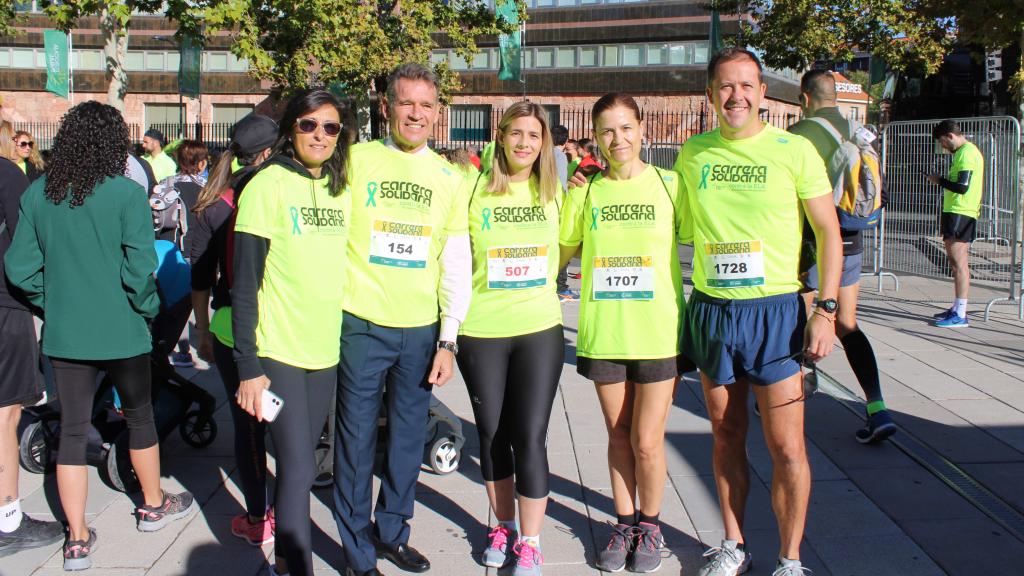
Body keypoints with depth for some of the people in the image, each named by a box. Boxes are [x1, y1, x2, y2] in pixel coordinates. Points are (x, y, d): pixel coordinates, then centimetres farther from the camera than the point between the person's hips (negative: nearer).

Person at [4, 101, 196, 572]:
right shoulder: (126, 193, -14)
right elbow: (139, 268, -20)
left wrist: (53, 301, 12)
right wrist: (148, 309, -3)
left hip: (64, 333, 3)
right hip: (121, 332, -3)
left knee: (72, 430, 10)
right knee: (139, 416, 17)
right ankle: (153, 506, 35)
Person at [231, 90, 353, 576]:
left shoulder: (342, 190, 8)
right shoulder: (268, 184, -9)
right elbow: (244, 281, -11)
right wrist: (247, 365, -14)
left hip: (326, 350, 6)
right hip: (278, 352, -5)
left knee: (297, 465, 16)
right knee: (299, 470, -6)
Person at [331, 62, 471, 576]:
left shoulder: (450, 178, 8)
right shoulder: (355, 160, 0)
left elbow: (456, 265, 8)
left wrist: (448, 341, 4)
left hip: (421, 329, 3)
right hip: (361, 324, -2)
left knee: (408, 439, 11)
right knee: (356, 440, 4)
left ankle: (391, 533, 31)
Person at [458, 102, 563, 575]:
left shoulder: (554, 192, 4)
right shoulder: (475, 190, -2)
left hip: (539, 329, 0)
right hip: (481, 332, 0)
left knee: (530, 437, -3)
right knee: (492, 434, 12)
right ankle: (502, 525, 32)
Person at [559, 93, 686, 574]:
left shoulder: (669, 185, -1)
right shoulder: (584, 193, 5)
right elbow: (561, 250, 16)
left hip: (658, 331, -2)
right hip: (603, 332, 2)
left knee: (647, 442, 1)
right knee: (619, 436, 13)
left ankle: (650, 526, 25)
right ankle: (624, 523, 31)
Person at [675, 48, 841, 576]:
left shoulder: (794, 150, -3)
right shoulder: (691, 154, 6)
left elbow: (828, 231, -1)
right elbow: (676, 226, 18)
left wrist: (826, 309, -8)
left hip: (775, 312, -3)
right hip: (710, 310, 3)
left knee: (786, 447, 0)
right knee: (727, 438, 13)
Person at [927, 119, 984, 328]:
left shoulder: (967, 153, -13)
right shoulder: (965, 151, 19)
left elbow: (962, 187, -20)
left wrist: (939, 181, -7)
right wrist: (942, 181, 10)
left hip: (961, 214, -11)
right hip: (957, 212, 11)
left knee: (959, 262, -11)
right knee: (956, 262, 15)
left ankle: (960, 315, -11)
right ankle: (957, 308, 24)